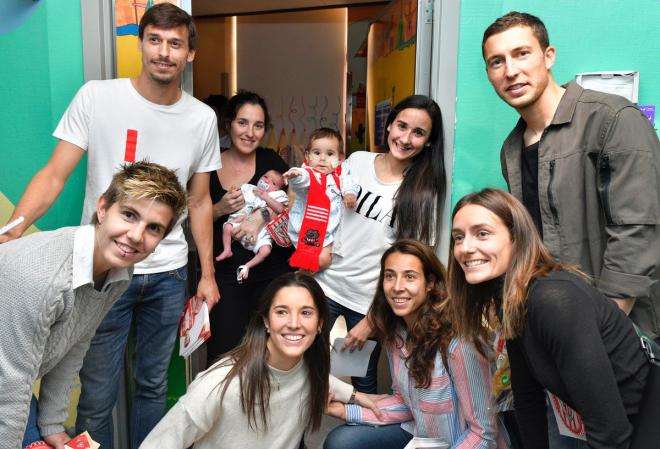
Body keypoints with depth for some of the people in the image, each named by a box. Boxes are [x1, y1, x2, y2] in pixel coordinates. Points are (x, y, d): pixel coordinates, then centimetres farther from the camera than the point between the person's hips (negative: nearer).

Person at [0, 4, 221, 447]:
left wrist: (208, 274, 8)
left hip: (169, 276, 3)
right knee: (97, 397, 5)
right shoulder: (96, 97, -7)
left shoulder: (202, 118, 2)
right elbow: (53, 176, -8)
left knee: (153, 385, 16)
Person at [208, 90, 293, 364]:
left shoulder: (270, 160, 1)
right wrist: (221, 209, -11)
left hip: (272, 269, 0)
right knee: (225, 353, 0)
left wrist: (261, 215, -17)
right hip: (224, 271, 0)